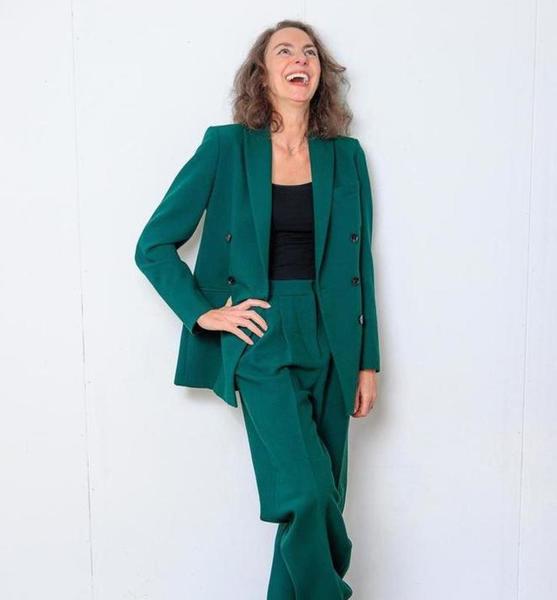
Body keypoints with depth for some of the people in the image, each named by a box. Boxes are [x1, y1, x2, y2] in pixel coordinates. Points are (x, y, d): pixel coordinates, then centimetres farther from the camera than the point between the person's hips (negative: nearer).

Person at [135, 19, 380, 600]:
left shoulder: (346, 155, 9)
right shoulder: (226, 147, 1)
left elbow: (360, 263, 10)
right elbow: (153, 245, 3)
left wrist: (368, 361, 8)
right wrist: (203, 312, -7)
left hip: (330, 340, 4)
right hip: (262, 338, -3)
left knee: (318, 500, 8)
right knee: (306, 492, -13)